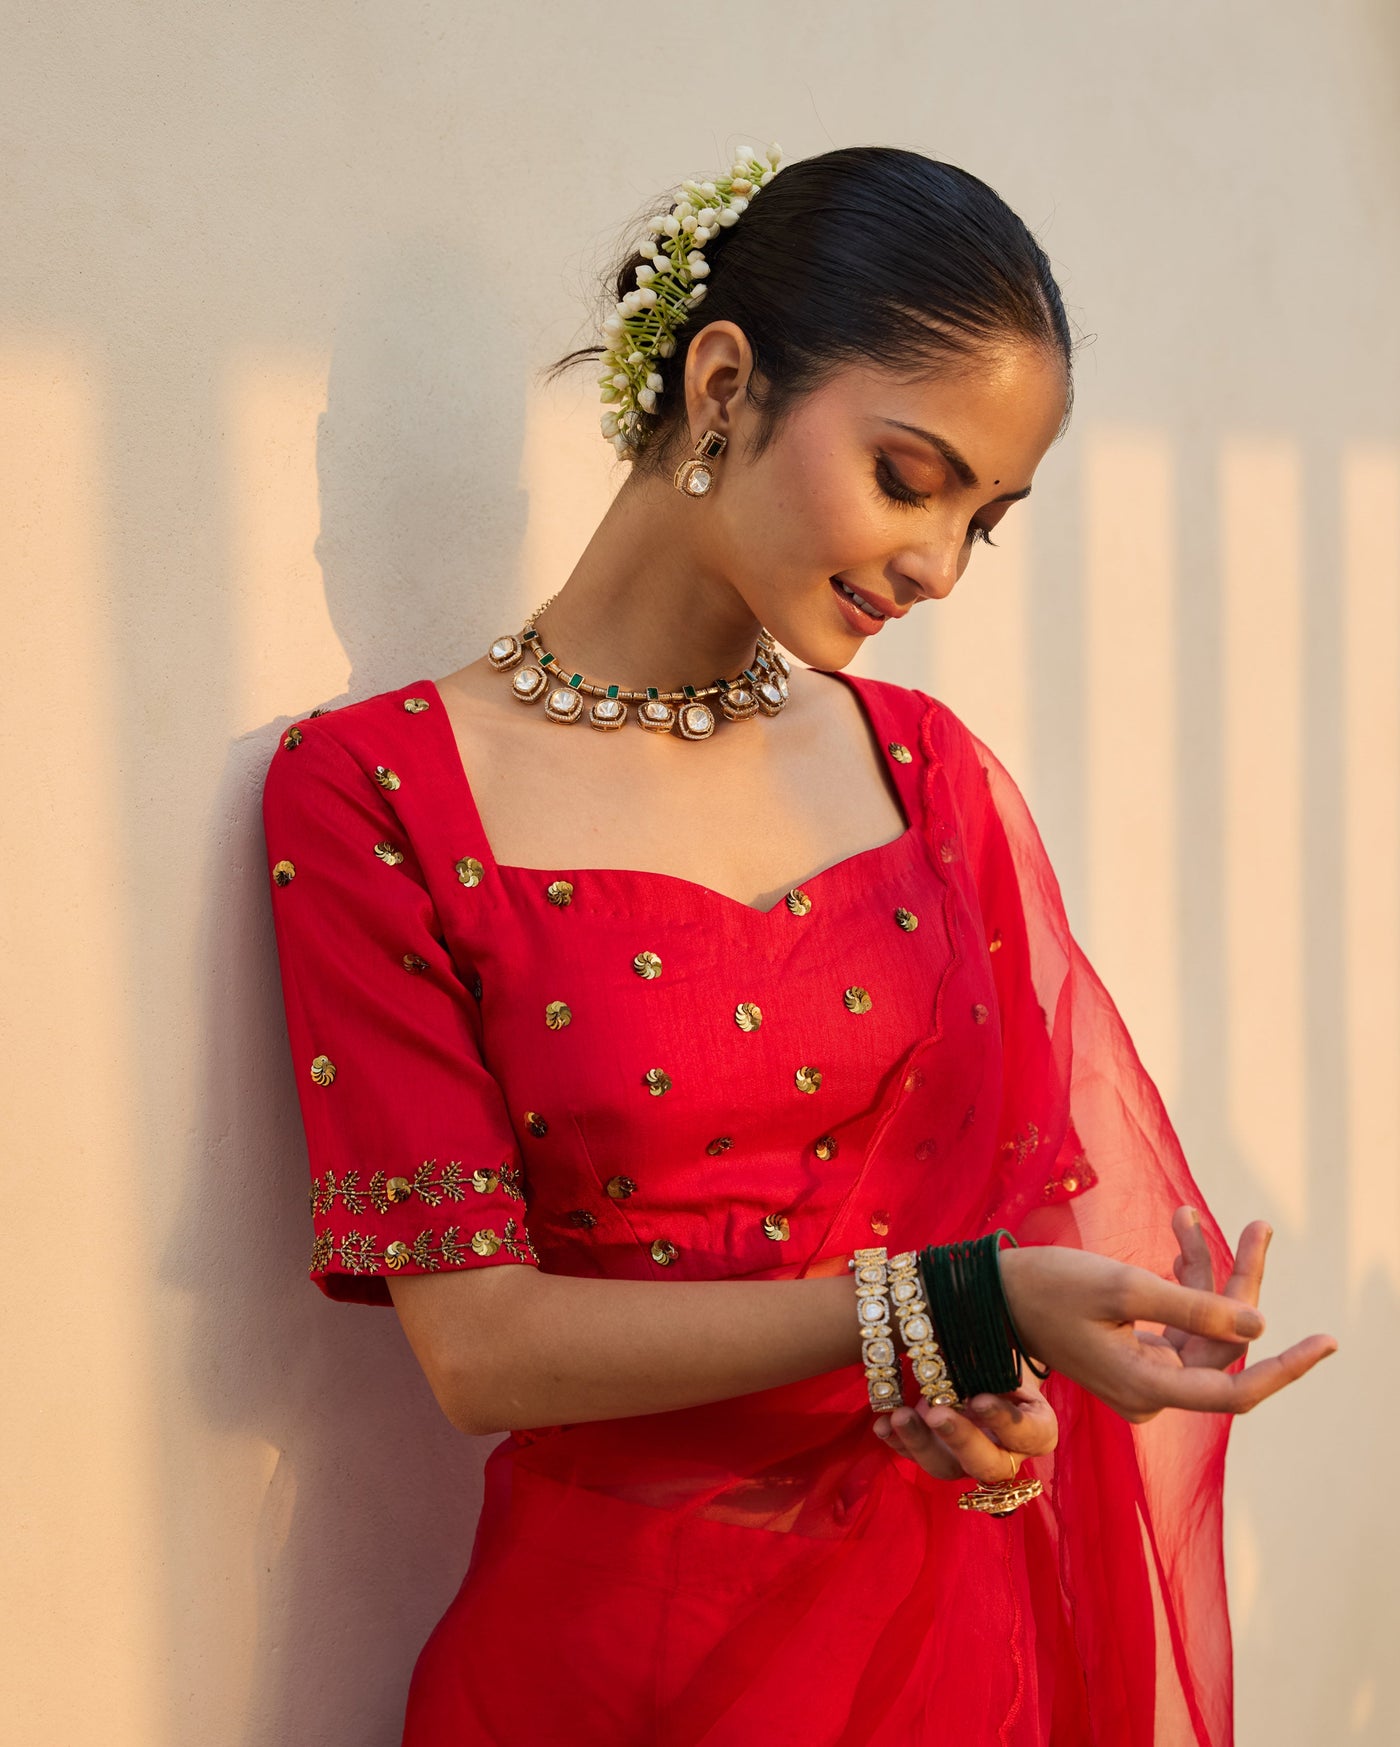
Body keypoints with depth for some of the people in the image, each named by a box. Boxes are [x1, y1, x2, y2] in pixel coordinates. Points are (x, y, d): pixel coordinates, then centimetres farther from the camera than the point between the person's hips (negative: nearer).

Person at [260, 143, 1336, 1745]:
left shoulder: (928, 766, 2)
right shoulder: (375, 790, -12)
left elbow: (1040, 1174, 8)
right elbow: (479, 1343, -16)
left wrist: (1008, 1398, -14)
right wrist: (947, 1309, -24)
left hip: (959, 1609, 4)